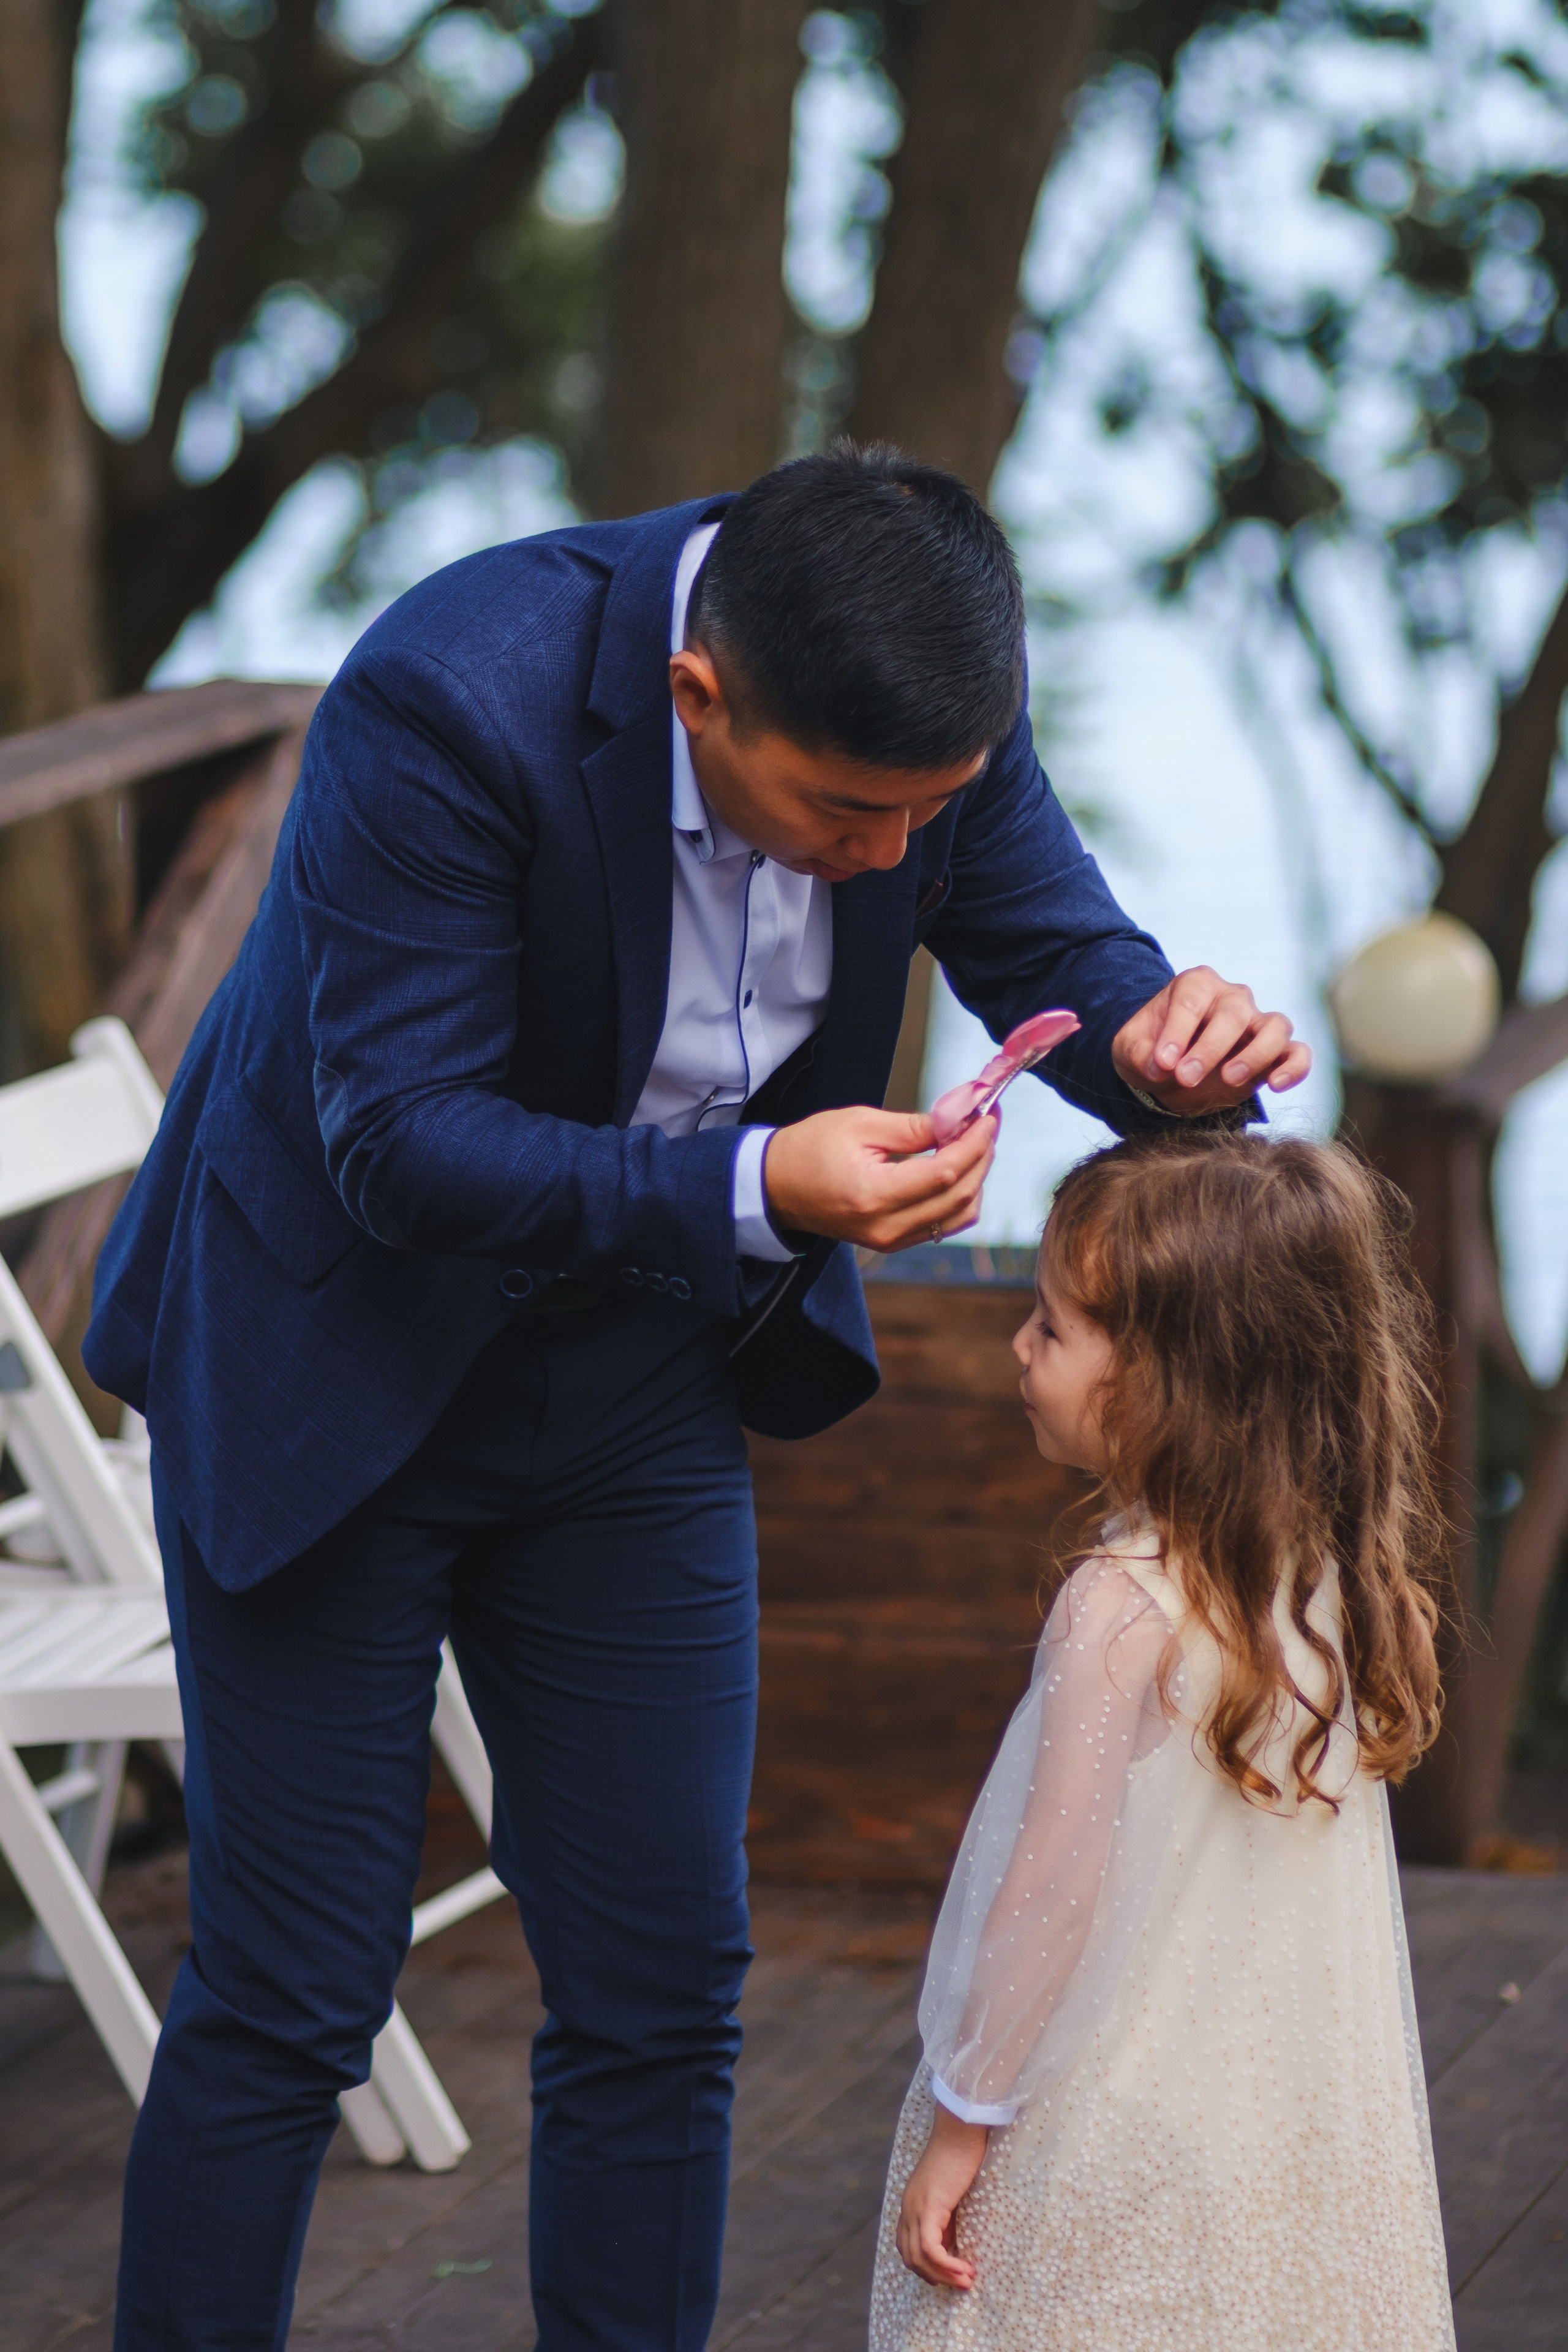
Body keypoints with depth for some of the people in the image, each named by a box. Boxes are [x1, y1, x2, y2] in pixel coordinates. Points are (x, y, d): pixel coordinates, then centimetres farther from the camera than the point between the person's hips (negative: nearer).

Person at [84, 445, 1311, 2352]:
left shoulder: (922, 713, -16)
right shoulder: (450, 697, -33)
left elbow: (1067, 958, -2)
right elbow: (400, 1145, -30)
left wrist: (1173, 1036, -27)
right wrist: (753, 1190, -43)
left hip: (640, 1382, 5)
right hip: (340, 1358, -5)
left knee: (663, 1978, 7)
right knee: (291, 1991, -1)